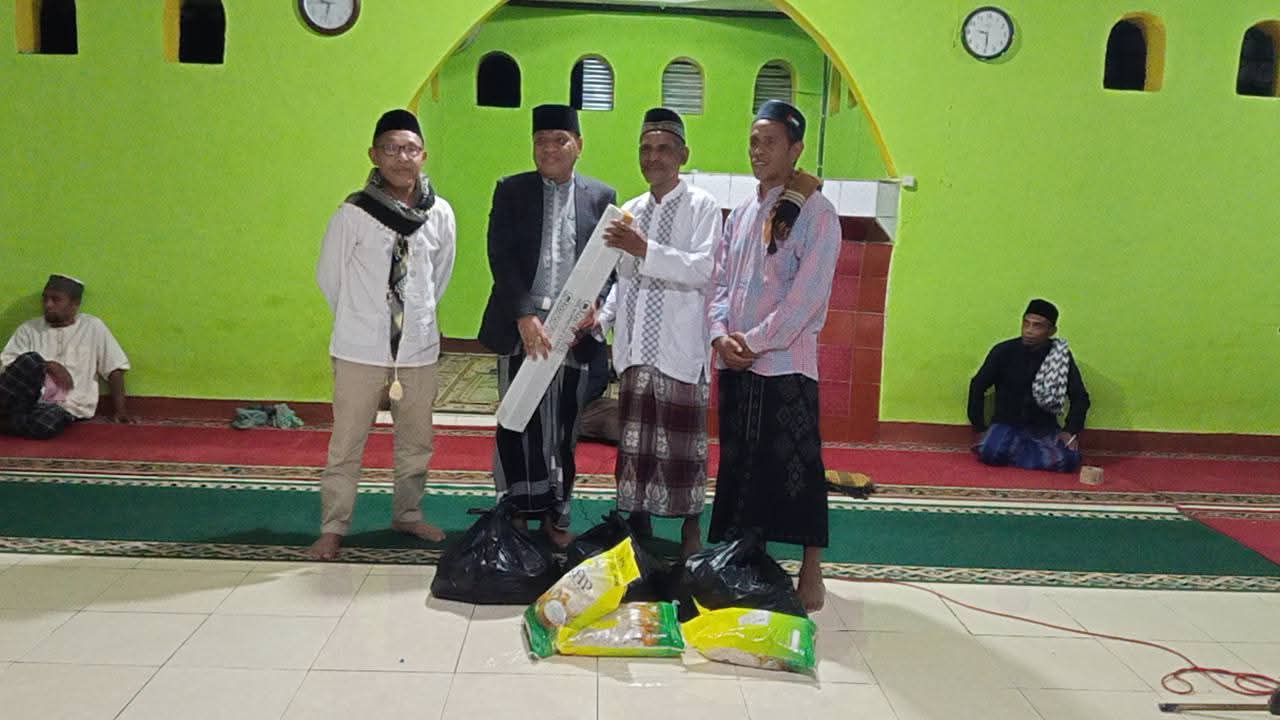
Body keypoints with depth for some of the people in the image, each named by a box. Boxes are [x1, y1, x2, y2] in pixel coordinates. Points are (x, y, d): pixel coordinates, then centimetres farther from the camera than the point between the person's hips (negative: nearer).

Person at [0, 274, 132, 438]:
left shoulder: (93, 327, 5)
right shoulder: (28, 329, 11)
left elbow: (114, 369, 5)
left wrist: (119, 409, 0)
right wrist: (47, 365, -11)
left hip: (67, 406, -2)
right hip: (31, 398, 2)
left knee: (43, 425, -37)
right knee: (30, 359, -30)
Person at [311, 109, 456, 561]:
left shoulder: (440, 214, -2)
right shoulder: (353, 214, -9)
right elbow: (329, 276, 3)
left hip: (419, 350, 3)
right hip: (360, 352, -3)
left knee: (416, 442, 15)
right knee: (347, 443, 4)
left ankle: (408, 514, 33)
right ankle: (333, 527, 14)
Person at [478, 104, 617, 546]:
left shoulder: (601, 196, 9)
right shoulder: (511, 191, 5)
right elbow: (500, 257, -4)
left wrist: (595, 302, -13)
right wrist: (524, 316, -16)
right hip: (520, 327, -1)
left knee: (563, 426, 7)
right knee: (518, 425, 5)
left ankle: (555, 515, 20)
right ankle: (517, 514, 18)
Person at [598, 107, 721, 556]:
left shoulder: (701, 206, -3)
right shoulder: (631, 211, 16)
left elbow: (703, 270, -16)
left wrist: (645, 250, -23)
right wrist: (601, 318, 8)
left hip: (680, 348, -5)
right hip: (636, 346, 5)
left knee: (683, 442, 1)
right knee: (634, 442, 8)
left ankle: (691, 528, 15)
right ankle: (638, 528, 20)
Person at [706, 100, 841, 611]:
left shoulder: (816, 213, -6)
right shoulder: (741, 213, 14)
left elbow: (807, 293, -13)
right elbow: (720, 280, 14)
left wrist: (755, 341, -14)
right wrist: (720, 335, -3)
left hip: (785, 363, -6)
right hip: (734, 363, 7)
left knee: (796, 468, -4)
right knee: (738, 463, 12)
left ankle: (811, 574, 7)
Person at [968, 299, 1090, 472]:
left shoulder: (1061, 356, -4)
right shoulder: (1004, 351, -7)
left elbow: (1080, 397, 2)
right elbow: (977, 387, 2)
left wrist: (1071, 431, -12)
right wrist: (980, 429, -1)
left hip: (1044, 428, 2)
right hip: (1007, 424, -1)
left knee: (1069, 459, -29)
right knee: (990, 452, -34)